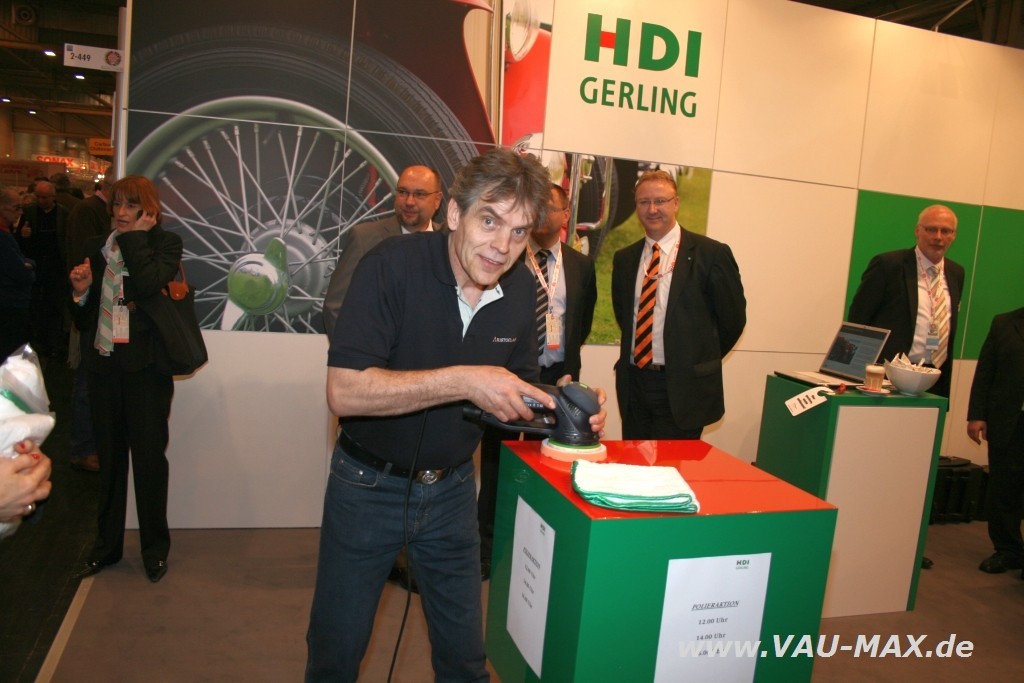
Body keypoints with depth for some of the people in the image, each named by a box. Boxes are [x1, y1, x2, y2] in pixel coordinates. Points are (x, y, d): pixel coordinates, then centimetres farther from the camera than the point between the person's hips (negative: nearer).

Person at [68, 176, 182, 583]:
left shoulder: (165, 243, -2)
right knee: (109, 457, 14)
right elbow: (84, 321, 13)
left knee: (149, 458, 2)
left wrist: (135, 236, -13)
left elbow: (150, 283, -25)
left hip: (145, 367, -4)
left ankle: (155, 548, 20)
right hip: (103, 366, 5)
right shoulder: (98, 248, 10)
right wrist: (81, 290, -7)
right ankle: (107, 543, 30)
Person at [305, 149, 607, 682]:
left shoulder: (520, 288, -6)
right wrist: (464, 381, -33)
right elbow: (344, 391, -29)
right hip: (369, 485, -3)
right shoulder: (392, 266, -22)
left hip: (452, 489, 4)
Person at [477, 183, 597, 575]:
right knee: (496, 464, 8)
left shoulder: (581, 266, 7)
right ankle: (487, 547, 21)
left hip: (556, 378, 2)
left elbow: (584, 322, 15)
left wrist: (567, 369, 7)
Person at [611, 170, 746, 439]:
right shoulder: (624, 258, 8)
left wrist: (701, 361, 6)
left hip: (683, 389, -4)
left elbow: (733, 318, -1)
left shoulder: (711, 253, -6)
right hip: (633, 384, 5)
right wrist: (639, 354, 11)